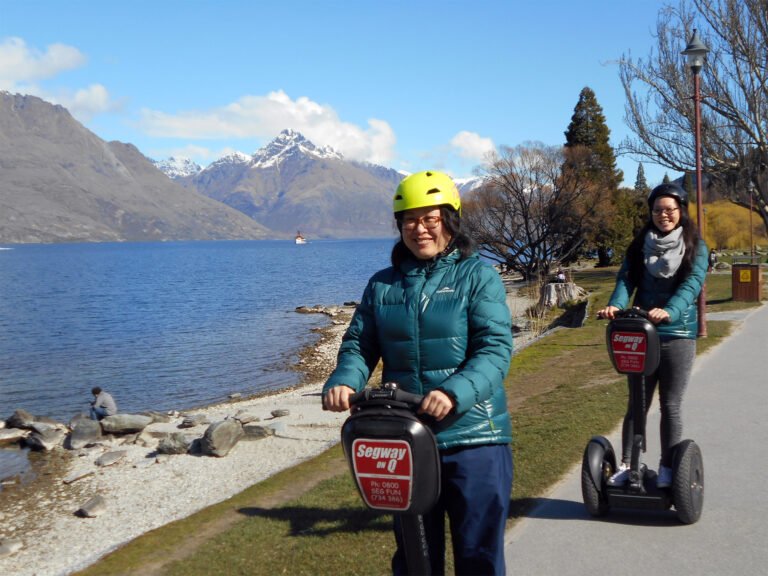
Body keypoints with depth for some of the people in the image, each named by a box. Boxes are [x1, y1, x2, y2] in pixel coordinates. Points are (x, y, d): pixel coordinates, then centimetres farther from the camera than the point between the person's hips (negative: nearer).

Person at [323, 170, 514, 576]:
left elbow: (495, 348, -13)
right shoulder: (382, 284, 9)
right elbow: (359, 345, 6)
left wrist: (456, 393, -31)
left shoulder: (478, 275, -3)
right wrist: (344, 381, -17)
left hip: (472, 437, -3)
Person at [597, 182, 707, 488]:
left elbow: (692, 284, -15)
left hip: (678, 335, -2)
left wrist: (669, 311, -34)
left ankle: (667, 469, 16)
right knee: (636, 403, 8)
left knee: (670, 406, 6)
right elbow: (626, 280, -5)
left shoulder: (696, 248, 0)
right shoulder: (639, 247, 7)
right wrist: (615, 304, -27)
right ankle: (626, 465, 14)